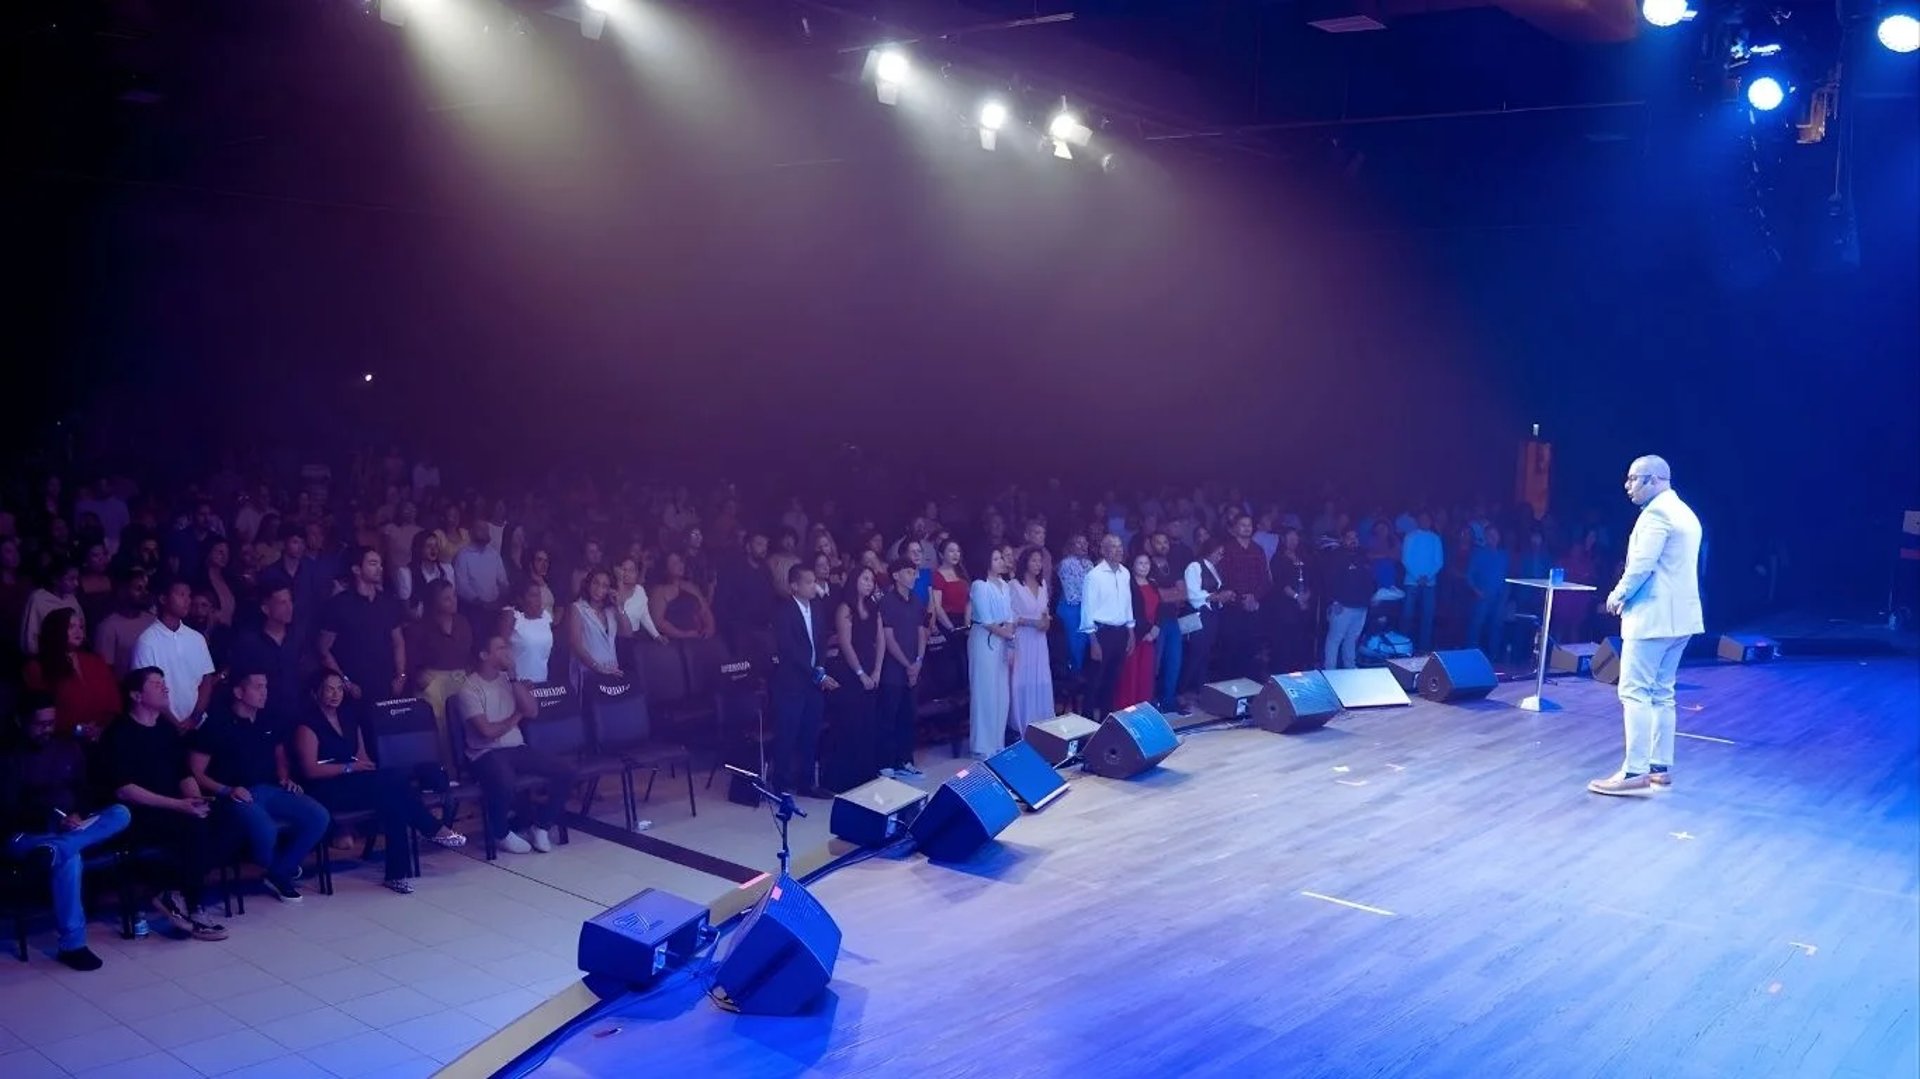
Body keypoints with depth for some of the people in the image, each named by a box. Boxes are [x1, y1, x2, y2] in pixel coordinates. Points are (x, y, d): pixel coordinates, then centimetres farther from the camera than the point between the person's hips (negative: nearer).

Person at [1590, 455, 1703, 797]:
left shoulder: (1657, 511, -13)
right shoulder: (1685, 513, 18)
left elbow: (1642, 564, -20)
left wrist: (1619, 594, -5)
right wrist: (1627, 594, 14)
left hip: (1653, 615, -10)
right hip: (1679, 614, 10)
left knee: (1634, 692, -9)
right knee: (1661, 693, 12)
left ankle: (1634, 772, -11)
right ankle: (1660, 767, 14)